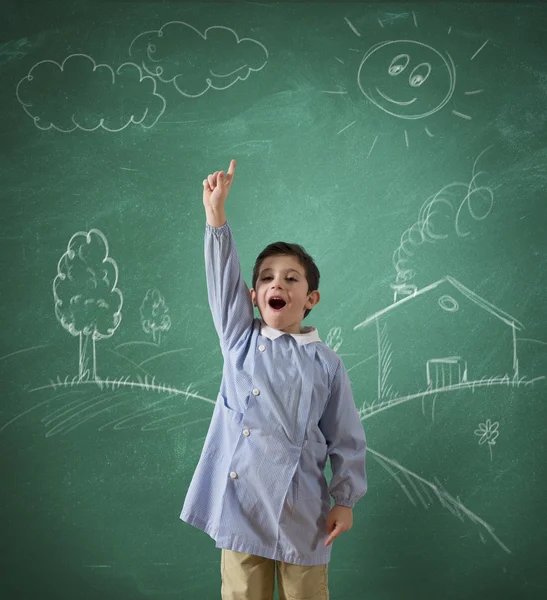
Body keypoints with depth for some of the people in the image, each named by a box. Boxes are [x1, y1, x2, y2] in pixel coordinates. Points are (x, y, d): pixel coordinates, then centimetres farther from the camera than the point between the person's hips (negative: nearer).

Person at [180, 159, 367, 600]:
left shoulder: (326, 363, 0)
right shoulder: (240, 340, 5)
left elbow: (347, 440, 4)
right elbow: (222, 276, -6)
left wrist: (345, 500, -1)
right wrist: (215, 210, -15)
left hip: (302, 513, -1)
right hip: (241, 502, 2)